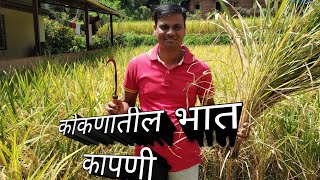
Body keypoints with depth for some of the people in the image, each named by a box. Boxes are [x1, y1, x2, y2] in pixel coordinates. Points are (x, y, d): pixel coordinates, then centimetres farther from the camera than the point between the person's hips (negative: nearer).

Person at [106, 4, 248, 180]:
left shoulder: (200, 69, -9)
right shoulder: (137, 64, -7)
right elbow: (128, 104, 6)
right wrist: (120, 109, -16)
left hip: (185, 158, 0)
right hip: (147, 156, 1)